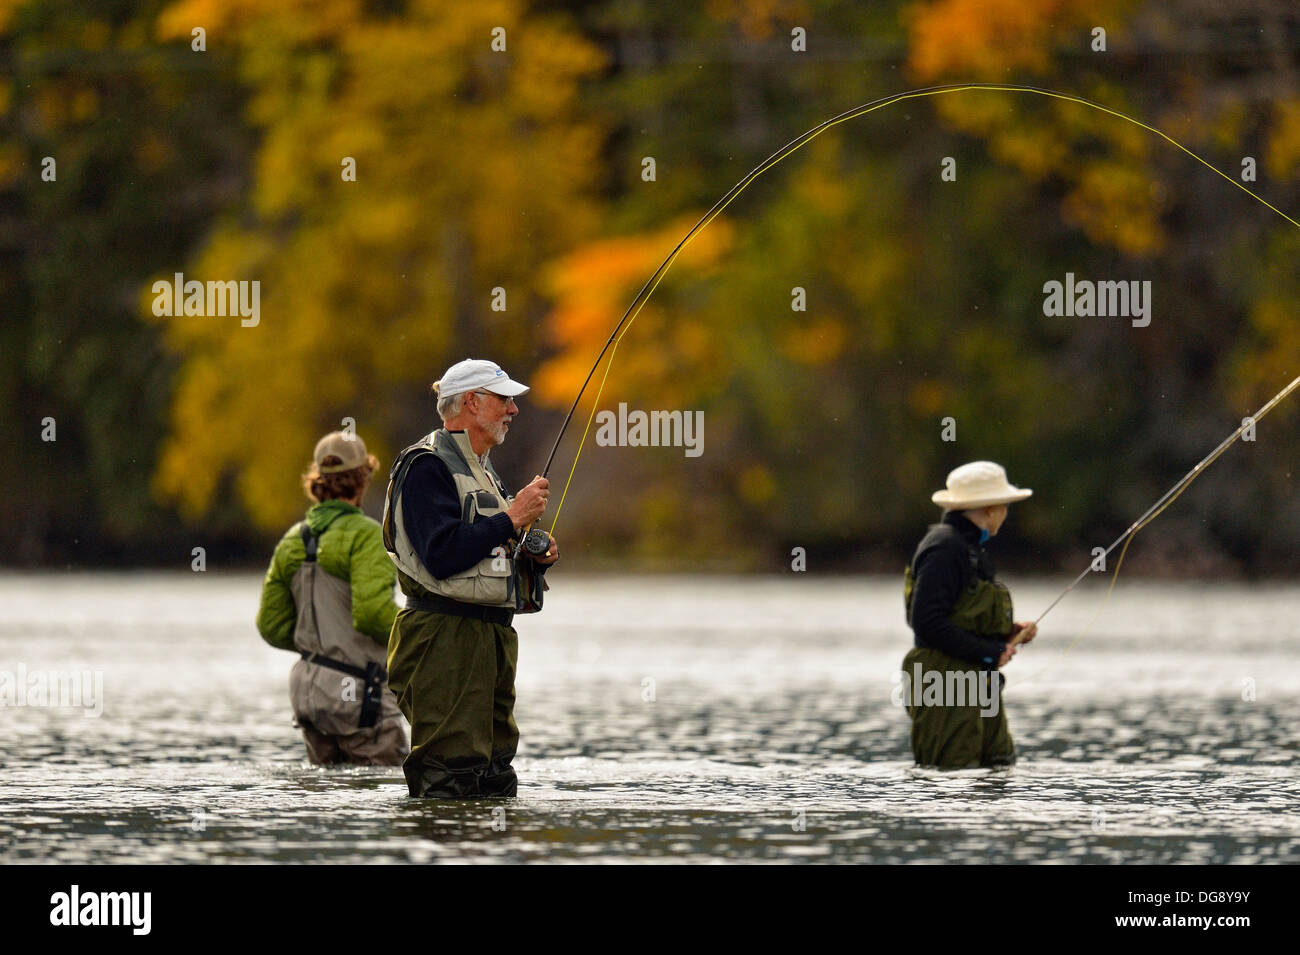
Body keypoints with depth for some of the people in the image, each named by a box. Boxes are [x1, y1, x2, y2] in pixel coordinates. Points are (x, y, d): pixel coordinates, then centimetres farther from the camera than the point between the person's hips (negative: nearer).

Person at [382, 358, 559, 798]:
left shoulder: (483, 472, 23)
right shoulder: (427, 466, -9)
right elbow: (442, 556, -22)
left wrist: (534, 559, 9)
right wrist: (512, 519, -16)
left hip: (492, 636, 10)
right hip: (445, 639, -10)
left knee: (496, 779, 8)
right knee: (449, 777, -14)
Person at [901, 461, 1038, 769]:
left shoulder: (970, 548, 19)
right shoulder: (945, 549, -14)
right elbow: (927, 621, -22)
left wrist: (1008, 634, 10)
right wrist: (989, 653, -17)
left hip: (978, 684, 10)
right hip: (947, 685, -10)